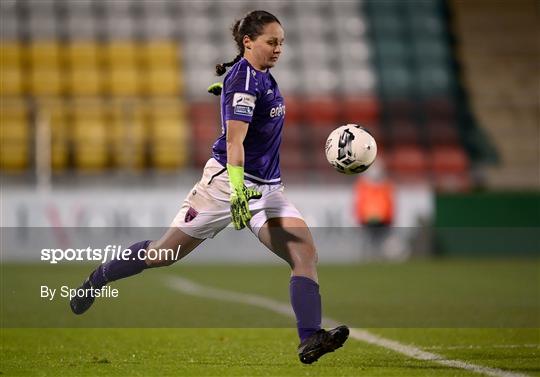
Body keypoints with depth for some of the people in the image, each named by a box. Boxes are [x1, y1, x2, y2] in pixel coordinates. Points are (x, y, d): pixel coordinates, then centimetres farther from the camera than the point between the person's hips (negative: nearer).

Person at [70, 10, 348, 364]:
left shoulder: (263, 76, 9)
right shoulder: (244, 80, -17)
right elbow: (234, 140, -28)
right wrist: (238, 190, -37)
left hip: (266, 188, 8)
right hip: (227, 181, -8)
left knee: (306, 251, -12)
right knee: (166, 252, 3)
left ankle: (310, 340, -20)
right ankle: (98, 279, 28)